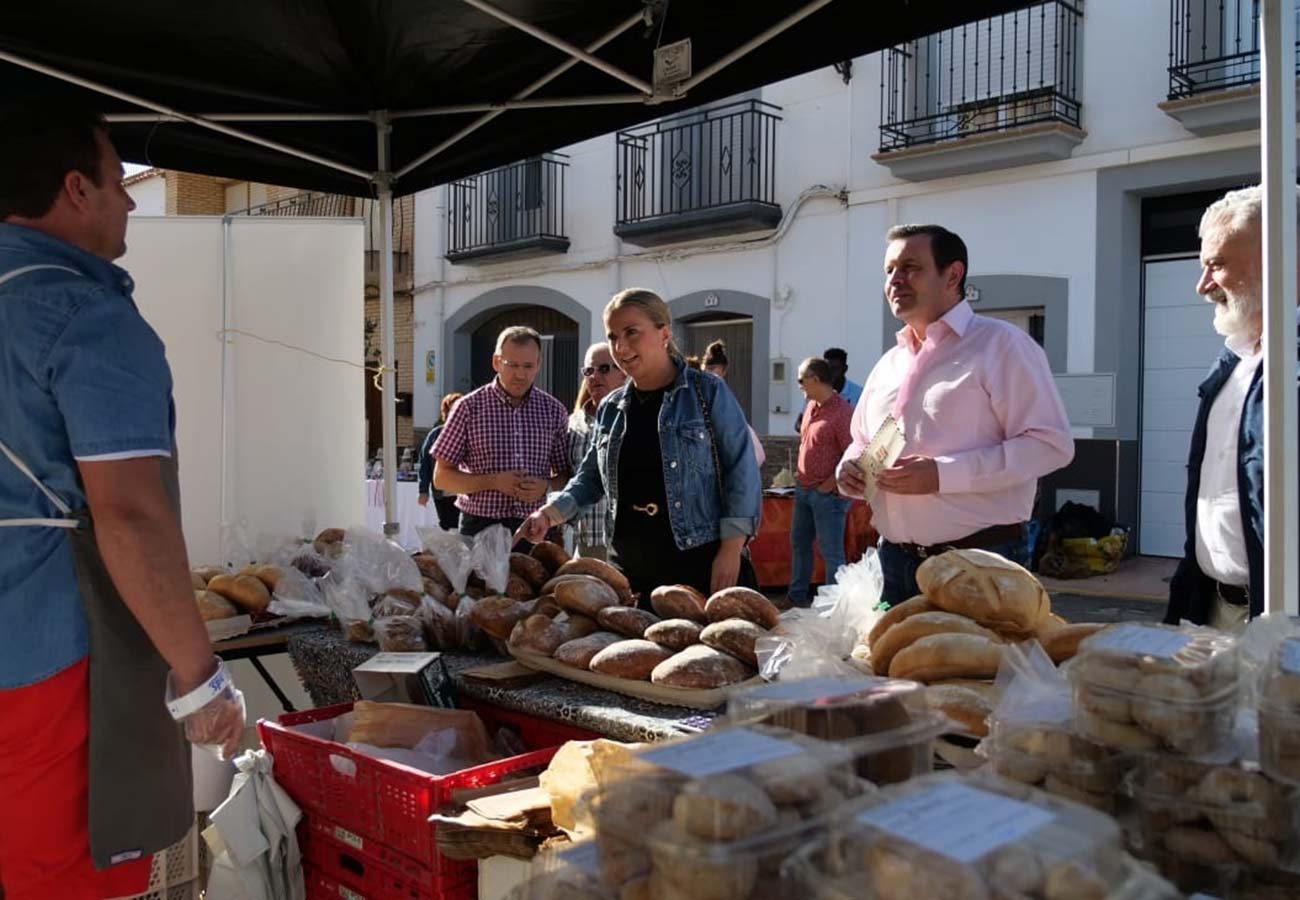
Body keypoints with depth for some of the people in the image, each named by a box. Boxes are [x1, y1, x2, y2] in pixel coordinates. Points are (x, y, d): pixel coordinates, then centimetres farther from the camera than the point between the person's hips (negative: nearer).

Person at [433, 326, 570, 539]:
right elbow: (442, 477, 0)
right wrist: (493, 482, -13)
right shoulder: (470, 407, 0)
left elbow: (566, 475, 11)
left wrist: (546, 486, -11)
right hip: (481, 528, -2)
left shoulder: (553, 410, 6)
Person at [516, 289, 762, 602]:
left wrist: (731, 550, -12)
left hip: (701, 564, -5)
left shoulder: (707, 392, -4)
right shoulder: (611, 407, 11)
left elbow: (741, 471, -6)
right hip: (630, 569, 5)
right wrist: (552, 511, -1)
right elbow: (591, 478, 18)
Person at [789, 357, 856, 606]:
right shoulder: (811, 406, 9)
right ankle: (797, 596, 32)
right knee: (799, 543, 18)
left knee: (831, 551, -1)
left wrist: (829, 486, -16)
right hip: (804, 489, 9)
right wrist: (800, 475, 13)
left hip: (828, 494, -9)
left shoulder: (842, 412, -18)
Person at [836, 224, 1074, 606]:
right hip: (896, 561, 6)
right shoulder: (888, 364, 15)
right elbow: (863, 441, 25)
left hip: (981, 563, -6)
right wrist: (849, 467, 0)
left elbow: (1050, 443, -14)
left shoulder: (1000, 345, -6)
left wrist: (942, 473, -21)